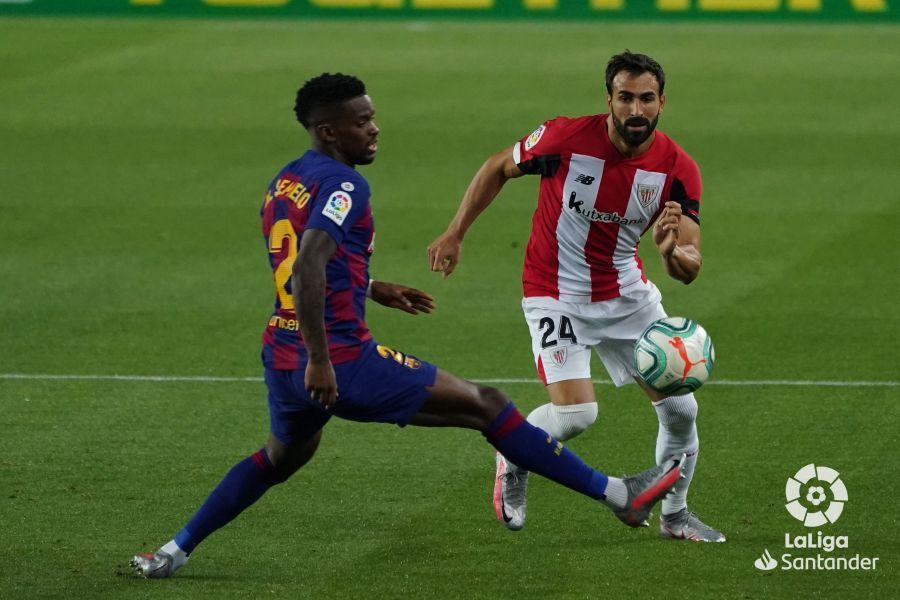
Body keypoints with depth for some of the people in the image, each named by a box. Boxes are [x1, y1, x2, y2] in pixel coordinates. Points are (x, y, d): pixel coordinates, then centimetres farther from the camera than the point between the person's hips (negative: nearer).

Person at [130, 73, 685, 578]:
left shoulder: (284, 183, 13)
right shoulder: (342, 186, -15)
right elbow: (307, 270, -29)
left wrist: (373, 290, 29)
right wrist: (320, 361, -28)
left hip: (282, 359, 9)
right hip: (343, 364, -9)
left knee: (283, 456, 37)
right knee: (486, 406, -2)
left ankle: (175, 552, 32)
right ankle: (619, 496, -1)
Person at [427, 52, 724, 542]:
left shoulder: (678, 169, -15)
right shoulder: (565, 138, -22)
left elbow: (690, 267, -15)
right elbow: (498, 168, -3)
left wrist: (673, 252, -39)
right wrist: (455, 234, -1)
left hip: (627, 293, 4)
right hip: (555, 294, -4)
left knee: (680, 408, 2)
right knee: (575, 413, -20)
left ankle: (674, 516, 26)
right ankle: (513, 458, 14)